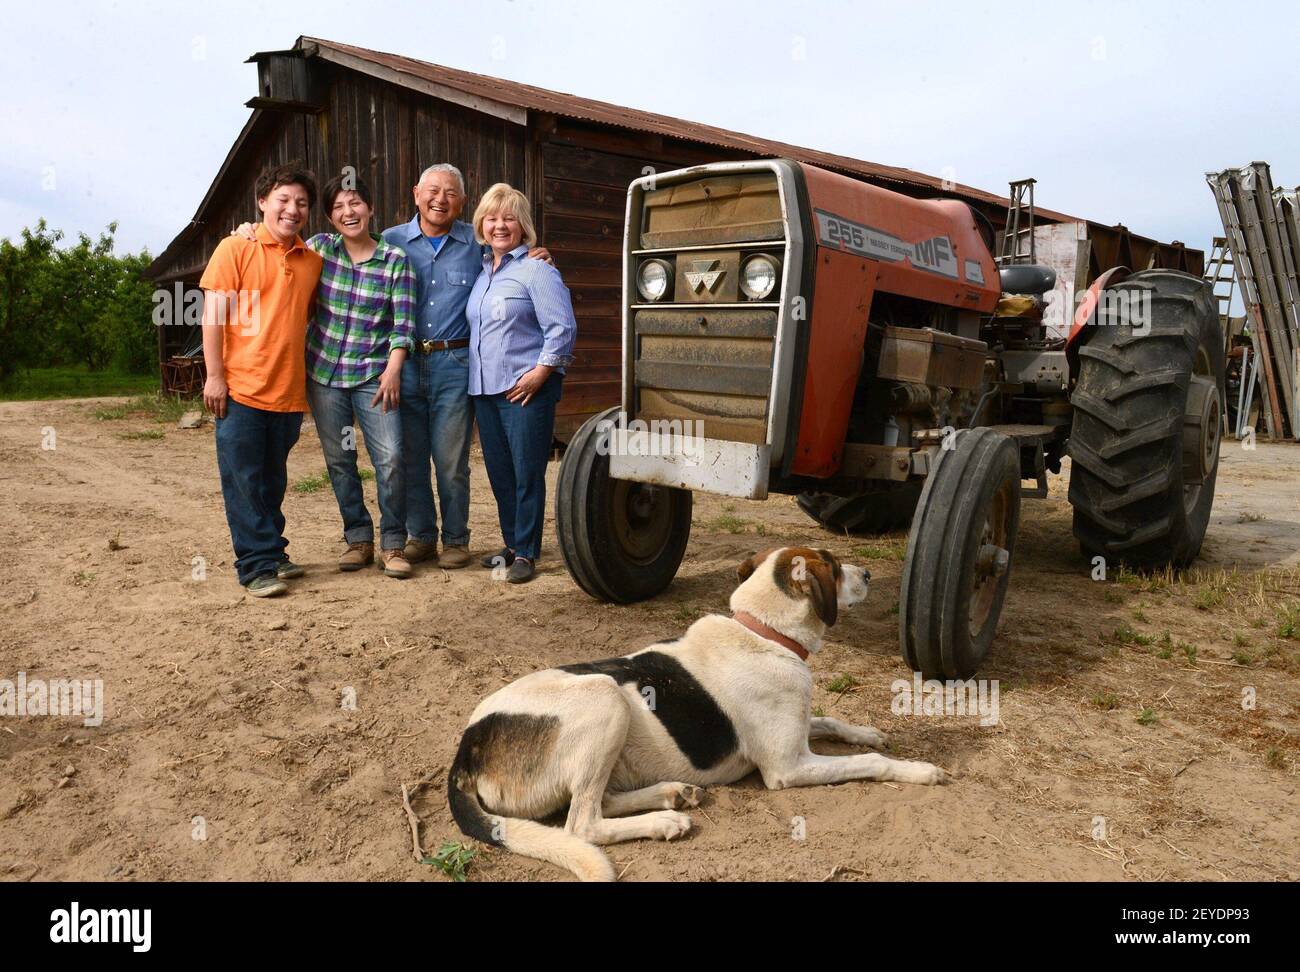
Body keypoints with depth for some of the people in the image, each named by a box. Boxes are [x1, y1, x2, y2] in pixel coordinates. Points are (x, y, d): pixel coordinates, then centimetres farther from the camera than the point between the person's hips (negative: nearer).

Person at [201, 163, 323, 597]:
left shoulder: (312, 260, 11)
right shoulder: (235, 248, -2)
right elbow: (214, 312, -5)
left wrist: (311, 376, 13)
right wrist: (215, 375, -10)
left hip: (289, 390, 4)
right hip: (241, 387, -4)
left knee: (273, 480, 15)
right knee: (244, 480, 0)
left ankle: (271, 554, 27)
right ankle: (259, 566, 7)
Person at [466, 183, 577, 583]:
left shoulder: (536, 270, -6)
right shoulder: (481, 271, 16)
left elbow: (563, 328, -13)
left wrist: (540, 372, -17)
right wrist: (474, 376, 14)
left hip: (525, 389, -7)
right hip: (484, 388, 8)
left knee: (527, 474, -3)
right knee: (499, 473, 12)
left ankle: (525, 553, 7)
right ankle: (512, 544, 25)